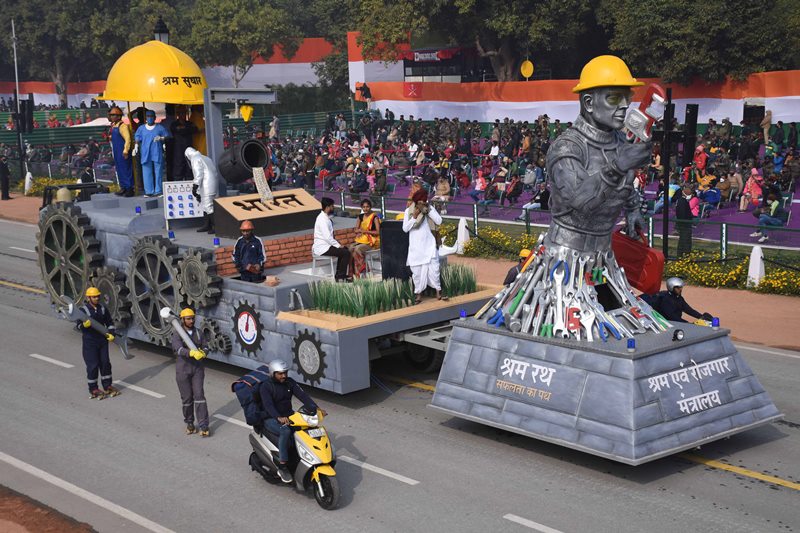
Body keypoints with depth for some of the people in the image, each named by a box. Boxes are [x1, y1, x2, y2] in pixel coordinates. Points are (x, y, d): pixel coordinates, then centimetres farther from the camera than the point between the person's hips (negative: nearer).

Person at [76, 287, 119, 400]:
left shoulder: (102, 308, 8)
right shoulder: (83, 310, -9)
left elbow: (110, 323, 16)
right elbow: (78, 326, -13)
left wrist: (111, 333, 0)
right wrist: (84, 325, -35)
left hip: (102, 340, 5)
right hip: (89, 341, -5)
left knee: (105, 363, 9)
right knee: (93, 365, -3)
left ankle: (107, 386, 21)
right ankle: (93, 390, 6)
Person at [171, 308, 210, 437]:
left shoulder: (199, 332, 6)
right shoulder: (177, 334, -8)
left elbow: (205, 347, 2)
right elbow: (179, 349, -25)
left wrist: (203, 352, -23)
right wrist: (192, 353, -42)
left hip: (198, 368, 2)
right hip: (183, 370, -2)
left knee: (199, 395, -6)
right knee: (187, 398, 4)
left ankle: (204, 426, -7)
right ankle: (189, 423, 23)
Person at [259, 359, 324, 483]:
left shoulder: (289, 382, 4)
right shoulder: (265, 386, -13)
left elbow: (302, 395, -8)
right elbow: (268, 405, -28)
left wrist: (316, 408, -25)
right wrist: (279, 418, -47)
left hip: (288, 416, 6)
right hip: (271, 419, -6)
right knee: (285, 431, -35)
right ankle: (282, 467, -27)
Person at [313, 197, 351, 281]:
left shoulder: (325, 217, 13)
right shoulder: (322, 219, -19)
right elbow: (327, 237, -24)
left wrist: (337, 244, 9)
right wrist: (338, 245, -15)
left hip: (326, 245, 11)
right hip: (322, 248, -11)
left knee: (344, 249, 21)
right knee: (346, 253, -15)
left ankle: (339, 274, 20)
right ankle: (341, 277, -8)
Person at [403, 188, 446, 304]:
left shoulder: (430, 208, 2)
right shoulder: (409, 211, -2)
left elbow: (439, 221, -8)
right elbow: (405, 228, -6)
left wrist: (429, 210, -14)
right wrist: (414, 216, -16)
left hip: (429, 245, 0)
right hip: (416, 246, 0)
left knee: (434, 268, -2)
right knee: (417, 270, 3)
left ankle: (438, 292, 6)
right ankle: (418, 294, 12)